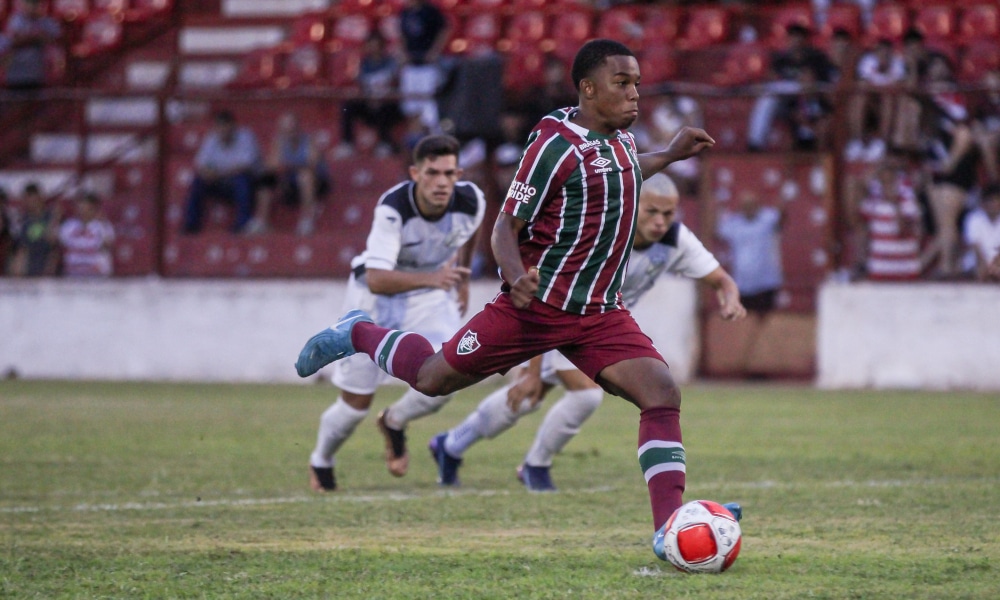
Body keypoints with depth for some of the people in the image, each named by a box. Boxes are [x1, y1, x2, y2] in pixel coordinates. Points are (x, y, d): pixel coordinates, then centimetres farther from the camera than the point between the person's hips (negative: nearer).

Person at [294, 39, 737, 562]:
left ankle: (669, 530, -16)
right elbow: (506, 225, -15)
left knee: (662, 392, -14)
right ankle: (357, 335, 36)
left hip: (599, 313, 6)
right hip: (535, 303, -6)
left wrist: (670, 155, 26)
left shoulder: (621, 138, 7)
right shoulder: (556, 144, -16)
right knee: (434, 379, 5)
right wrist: (517, 277, -33)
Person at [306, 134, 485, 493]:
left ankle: (395, 423, 12)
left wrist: (461, 280, 16)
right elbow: (376, 280, -42)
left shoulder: (471, 201, -20)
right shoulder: (392, 208, -33)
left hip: (432, 300, 3)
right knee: (356, 402, 3)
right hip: (376, 294, -3)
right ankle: (321, 463, 35)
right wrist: (430, 278, -57)